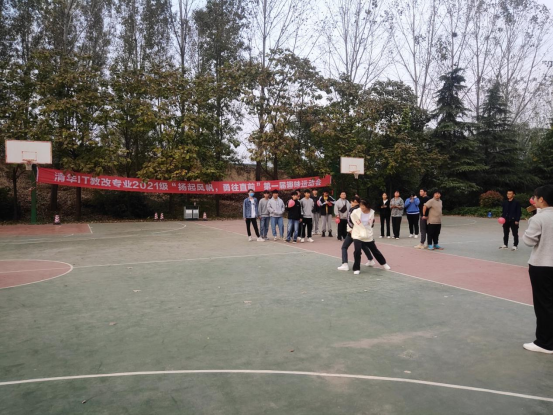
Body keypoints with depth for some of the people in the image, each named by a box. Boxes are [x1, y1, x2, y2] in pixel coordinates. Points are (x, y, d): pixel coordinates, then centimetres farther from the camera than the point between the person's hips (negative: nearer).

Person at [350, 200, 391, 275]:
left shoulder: (372, 212, -9)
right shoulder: (355, 212, -16)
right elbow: (351, 221, 3)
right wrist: (351, 229, 10)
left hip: (368, 236, 2)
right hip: (357, 235, -2)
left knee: (375, 250, 16)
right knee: (357, 251, -18)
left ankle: (383, 263, 40)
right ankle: (356, 268, -1)